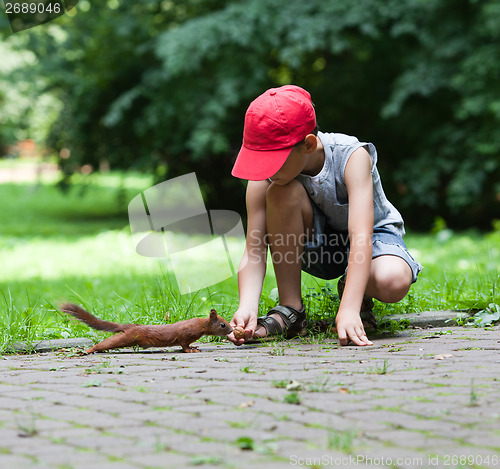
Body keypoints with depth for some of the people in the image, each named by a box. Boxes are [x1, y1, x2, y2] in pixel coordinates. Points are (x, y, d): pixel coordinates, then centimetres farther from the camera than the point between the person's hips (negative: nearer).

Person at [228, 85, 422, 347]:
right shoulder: (264, 178, -22)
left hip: (375, 233, -2)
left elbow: (360, 237, -41)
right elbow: (253, 252, -23)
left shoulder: (352, 157, -32)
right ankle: (289, 311, -20)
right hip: (316, 244, 3)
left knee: (393, 282, -39)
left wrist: (349, 310, -52)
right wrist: (247, 308, -42)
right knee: (283, 192, -31)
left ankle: (358, 295, 1)